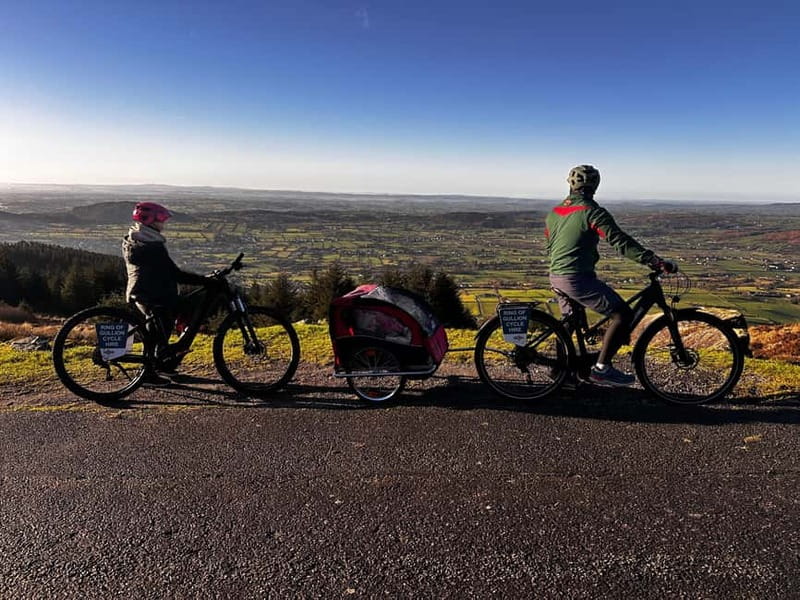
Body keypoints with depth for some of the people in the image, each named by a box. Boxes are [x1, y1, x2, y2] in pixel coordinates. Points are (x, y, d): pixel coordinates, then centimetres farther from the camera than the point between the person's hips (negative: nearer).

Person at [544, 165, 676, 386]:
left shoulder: (554, 212, 12)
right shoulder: (592, 212, -10)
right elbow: (621, 242, -18)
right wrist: (657, 262, -20)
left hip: (556, 276, 9)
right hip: (578, 278, -9)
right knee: (623, 314, -5)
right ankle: (601, 369, -6)